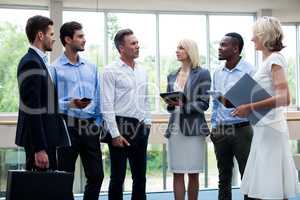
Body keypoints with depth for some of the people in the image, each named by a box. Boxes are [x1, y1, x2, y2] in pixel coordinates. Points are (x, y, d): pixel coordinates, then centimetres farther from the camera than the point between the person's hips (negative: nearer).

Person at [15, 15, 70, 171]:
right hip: (39, 140, -10)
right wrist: (39, 148, -23)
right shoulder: (31, 62, -15)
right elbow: (32, 109, -21)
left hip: (46, 138, 10)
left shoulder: (39, 61, 15)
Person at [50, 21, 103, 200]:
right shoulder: (55, 68, -4)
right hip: (68, 126, -4)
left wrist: (98, 123, 4)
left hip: (90, 127, 5)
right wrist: (68, 104, -21)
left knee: (96, 175, 6)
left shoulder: (91, 68, 11)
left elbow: (98, 98, 12)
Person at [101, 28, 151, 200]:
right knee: (118, 177, 1)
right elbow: (107, 105, -11)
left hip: (140, 127, 6)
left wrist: (147, 122, 10)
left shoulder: (142, 71, 12)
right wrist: (115, 134, -15)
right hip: (121, 126, -6)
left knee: (140, 176, 11)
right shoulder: (111, 71, -7)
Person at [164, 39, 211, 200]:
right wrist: (170, 104, -5)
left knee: (193, 173, 2)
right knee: (177, 173, 3)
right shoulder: (172, 76, 16)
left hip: (193, 128, -4)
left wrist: (183, 106, -18)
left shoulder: (202, 74, 0)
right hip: (175, 128, 4)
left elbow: (204, 103, -5)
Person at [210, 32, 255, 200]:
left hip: (241, 129, -5)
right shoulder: (218, 73, 10)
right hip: (220, 131, 5)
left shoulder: (249, 71, -8)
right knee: (224, 177, 12)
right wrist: (214, 127, 10)